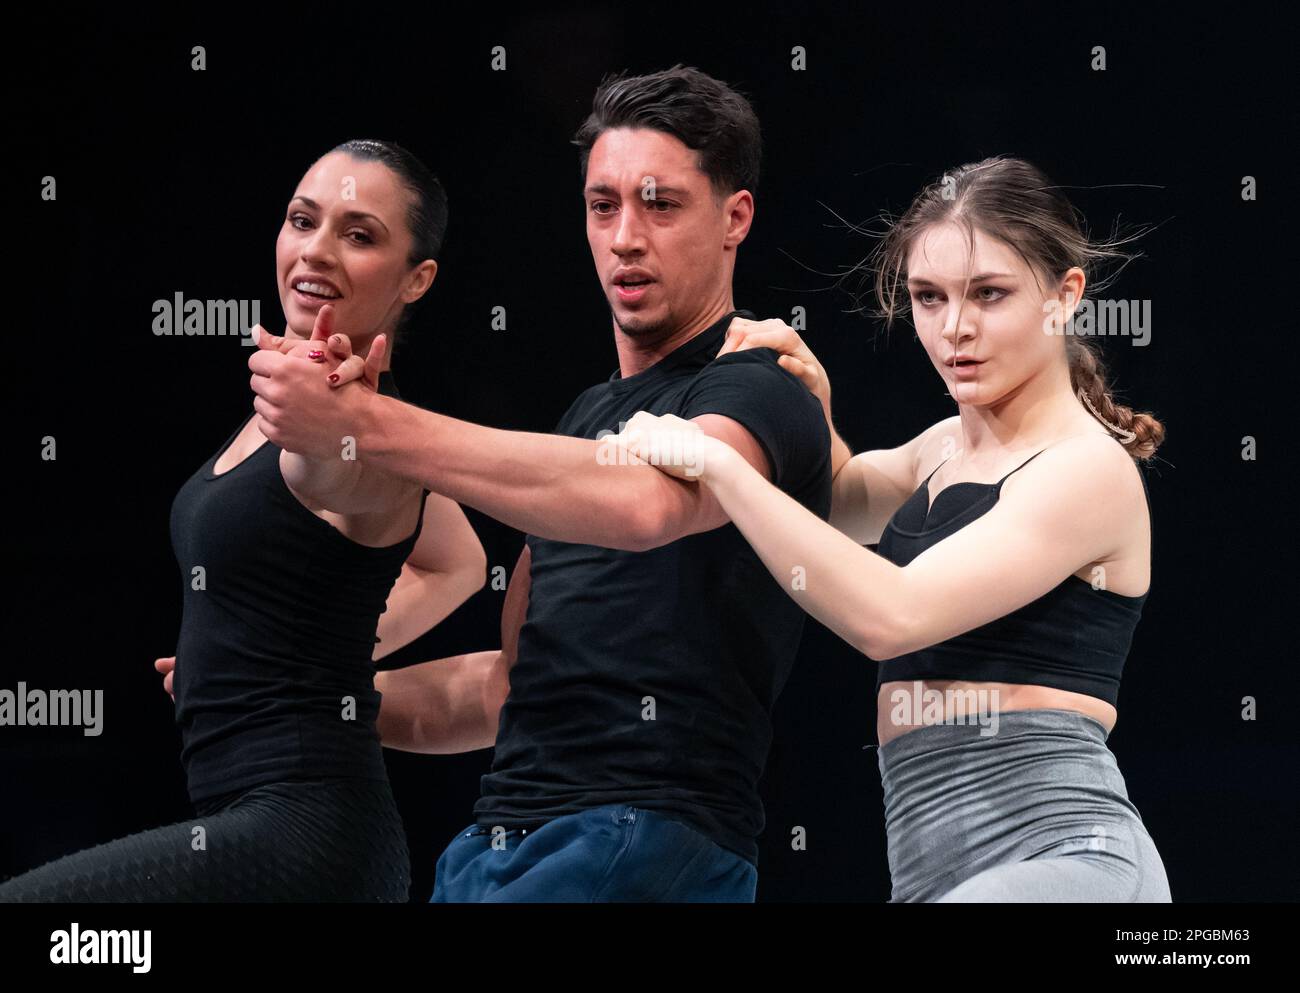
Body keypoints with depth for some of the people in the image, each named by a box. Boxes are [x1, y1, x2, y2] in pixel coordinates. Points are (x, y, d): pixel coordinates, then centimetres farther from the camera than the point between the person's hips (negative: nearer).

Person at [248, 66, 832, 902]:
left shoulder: (761, 398, -4)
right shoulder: (590, 415, 24)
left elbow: (645, 501, -28)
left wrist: (364, 422, -28)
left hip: (650, 841, -8)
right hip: (499, 841, 8)